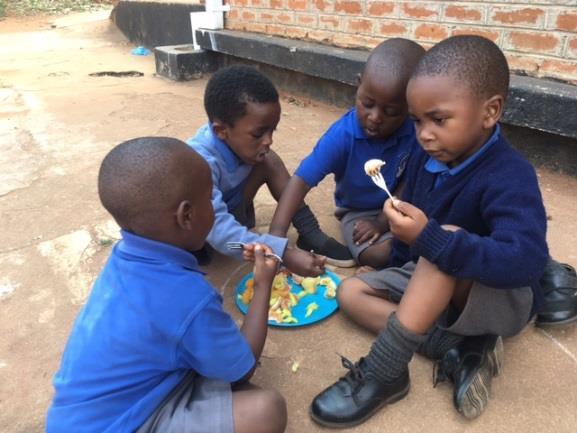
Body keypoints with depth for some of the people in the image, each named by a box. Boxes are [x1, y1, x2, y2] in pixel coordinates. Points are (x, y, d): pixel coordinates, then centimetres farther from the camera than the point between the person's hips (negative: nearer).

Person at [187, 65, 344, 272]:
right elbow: (220, 232, -44)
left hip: (230, 213, 6)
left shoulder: (238, 141, -19)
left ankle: (310, 235, -11)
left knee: (268, 162, -15)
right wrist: (285, 255, -50)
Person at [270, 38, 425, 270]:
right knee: (381, 254, -27)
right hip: (358, 211, -2)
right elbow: (301, 180, -30)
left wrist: (383, 223, -18)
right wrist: (277, 233, -41)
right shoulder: (342, 134, -25)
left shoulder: (416, 130, -21)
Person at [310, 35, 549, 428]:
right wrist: (401, 273, 5)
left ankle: (381, 374, -33)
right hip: (431, 285, 8)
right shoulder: (427, 158, -6)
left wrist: (430, 239, -46)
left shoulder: (510, 178, -27)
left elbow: (525, 262, -41)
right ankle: (457, 350, -18)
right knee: (351, 291, -6)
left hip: (502, 299, -7)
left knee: (445, 236, -37)